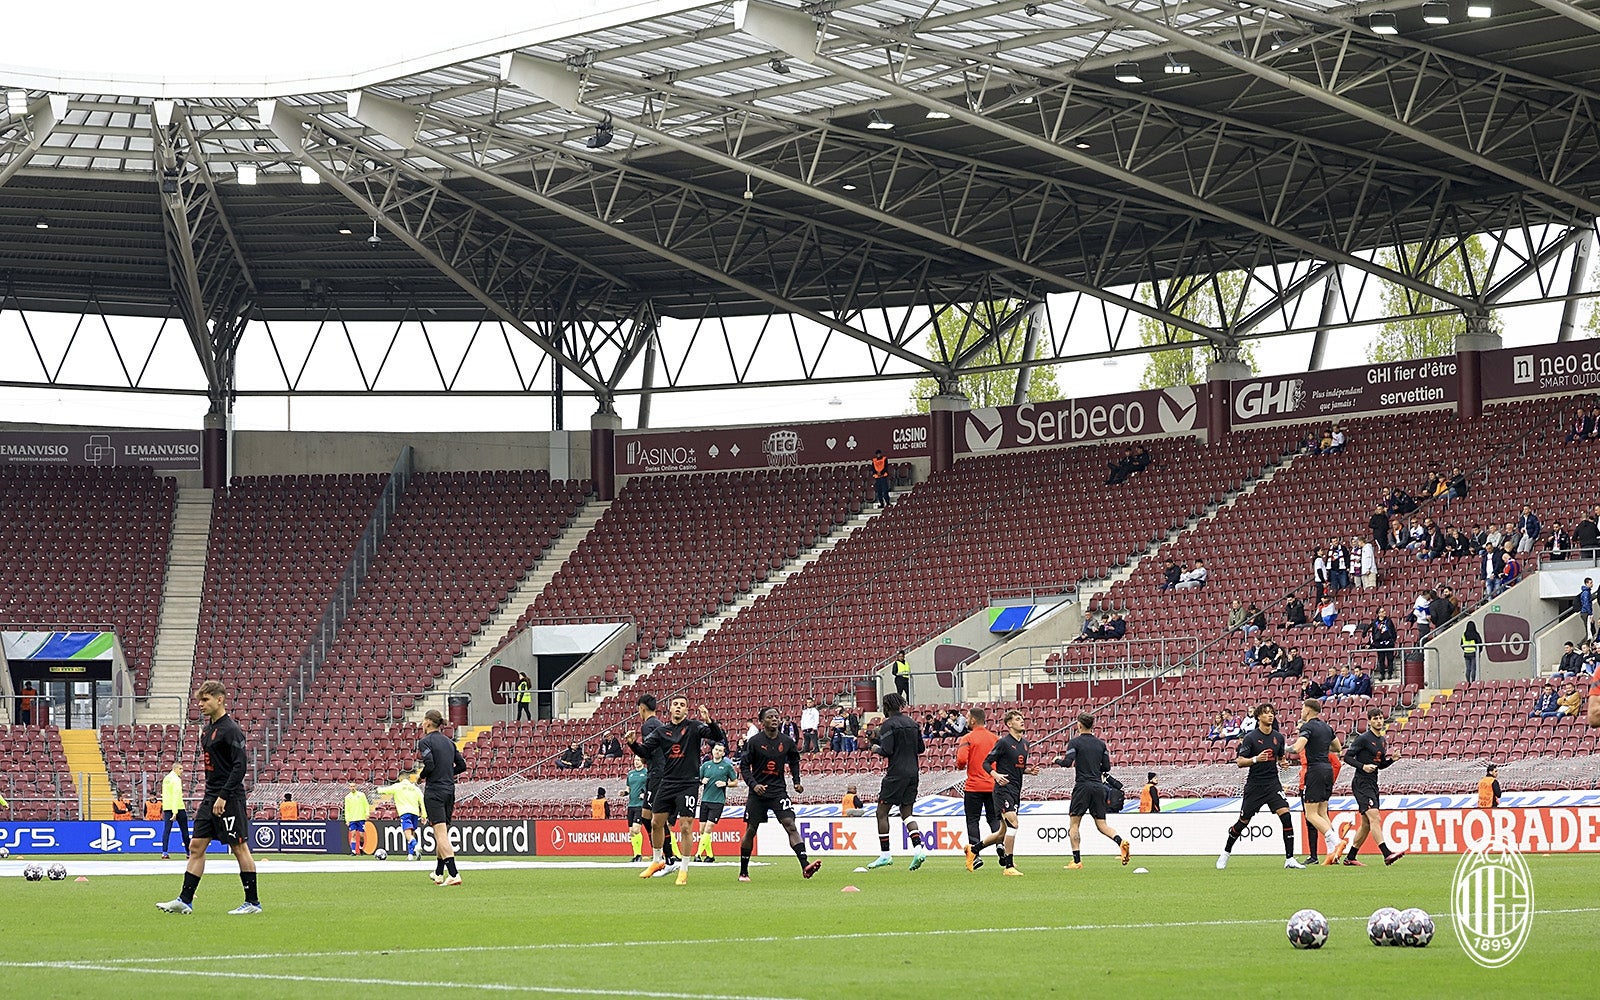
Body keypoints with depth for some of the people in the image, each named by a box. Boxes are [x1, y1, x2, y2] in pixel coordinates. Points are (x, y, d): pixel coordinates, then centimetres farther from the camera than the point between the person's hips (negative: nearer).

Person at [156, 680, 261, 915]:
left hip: (230, 799, -9)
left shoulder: (231, 730, -13)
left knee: (240, 848, -3)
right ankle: (185, 901, 5)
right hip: (211, 798, 9)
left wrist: (223, 796, -21)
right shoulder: (207, 729, 15)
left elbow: (240, 765, -19)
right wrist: (209, 797, 20)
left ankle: (252, 902, 4)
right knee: (196, 846, 5)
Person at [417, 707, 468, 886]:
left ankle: (454, 874, -23)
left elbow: (429, 765, -20)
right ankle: (439, 874, 26)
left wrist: (421, 775, -1)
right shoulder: (449, 742, 13)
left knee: (441, 834, -12)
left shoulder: (425, 742, -8)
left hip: (434, 792, -7)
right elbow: (462, 765, 13)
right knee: (442, 834, 17)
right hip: (450, 790, 7)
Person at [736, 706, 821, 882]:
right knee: (751, 830, 4)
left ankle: (805, 866, -26)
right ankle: (743, 872, 18)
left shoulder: (786, 742, 5)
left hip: (778, 790, 2)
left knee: (790, 825, -15)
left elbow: (794, 760, 23)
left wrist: (797, 782, 12)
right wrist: (753, 784, -17)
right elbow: (744, 767, -2)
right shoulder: (754, 741, -5)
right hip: (758, 793, -1)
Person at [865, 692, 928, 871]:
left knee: (882, 812, 2)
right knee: (906, 813, 10)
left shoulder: (889, 724, -9)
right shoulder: (912, 723, 12)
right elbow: (921, 749, 16)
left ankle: (885, 854, 1)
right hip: (912, 773, 7)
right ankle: (918, 848, -8)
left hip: (896, 774, -7)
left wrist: (876, 749, 3)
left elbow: (887, 751, -17)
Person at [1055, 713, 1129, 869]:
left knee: (1073, 823, 4)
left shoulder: (1075, 742, -3)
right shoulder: (1100, 743, 12)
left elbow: (1068, 762, -12)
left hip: (1083, 786, -5)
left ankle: (1077, 860, -3)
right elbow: (1107, 767, 10)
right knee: (1101, 824, 8)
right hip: (1099, 786, 5)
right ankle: (1120, 841, -20)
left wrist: (1058, 760, 9)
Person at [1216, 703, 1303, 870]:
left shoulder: (1278, 737, 7)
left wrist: (1283, 763, -1)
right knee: (1243, 821, 4)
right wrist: (1256, 759, -25)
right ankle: (1226, 853, 27)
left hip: (1273, 784, 3)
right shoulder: (1251, 737, -7)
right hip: (1254, 785, -3)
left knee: (1285, 815, -15)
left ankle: (1289, 859, -11)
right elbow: (1240, 761, -9)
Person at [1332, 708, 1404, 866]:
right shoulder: (1363, 738, -8)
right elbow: (1347, 756, -10)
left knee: (1366, 824, 10)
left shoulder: (1382, 741, 16)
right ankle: (1387, 854, -31)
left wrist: (1392, 759, 5)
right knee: (1374, 817, -20)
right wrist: (1363, 766, -22)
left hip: (1372, 784, 9)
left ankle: (1350, 858, 18)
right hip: (1362, 783, -9)